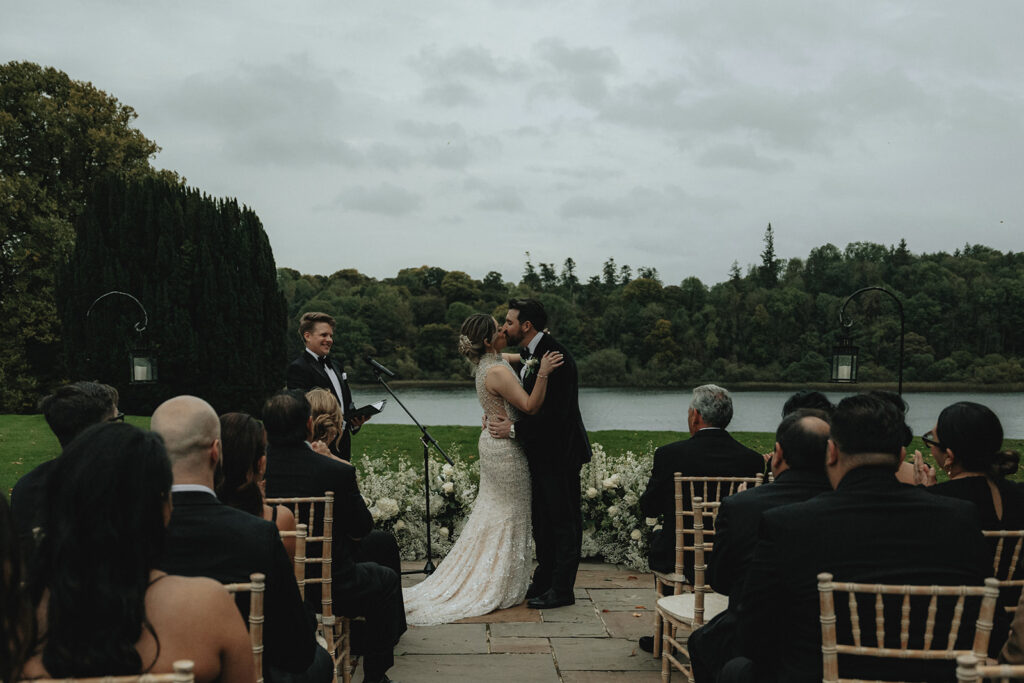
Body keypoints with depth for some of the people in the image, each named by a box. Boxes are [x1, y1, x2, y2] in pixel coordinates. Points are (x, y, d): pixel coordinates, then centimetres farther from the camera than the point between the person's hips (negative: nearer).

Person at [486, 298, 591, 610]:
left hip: (559, 453, -10)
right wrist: (500, 418, 0)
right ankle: (544, 581, 29)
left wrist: (514, 429, -21)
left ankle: (562, 589, 8)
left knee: (564, 520, 0)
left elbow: (555, 413, -26)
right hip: (541, 451, 10)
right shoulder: (530, 355, 9)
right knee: (542, 519, 17)